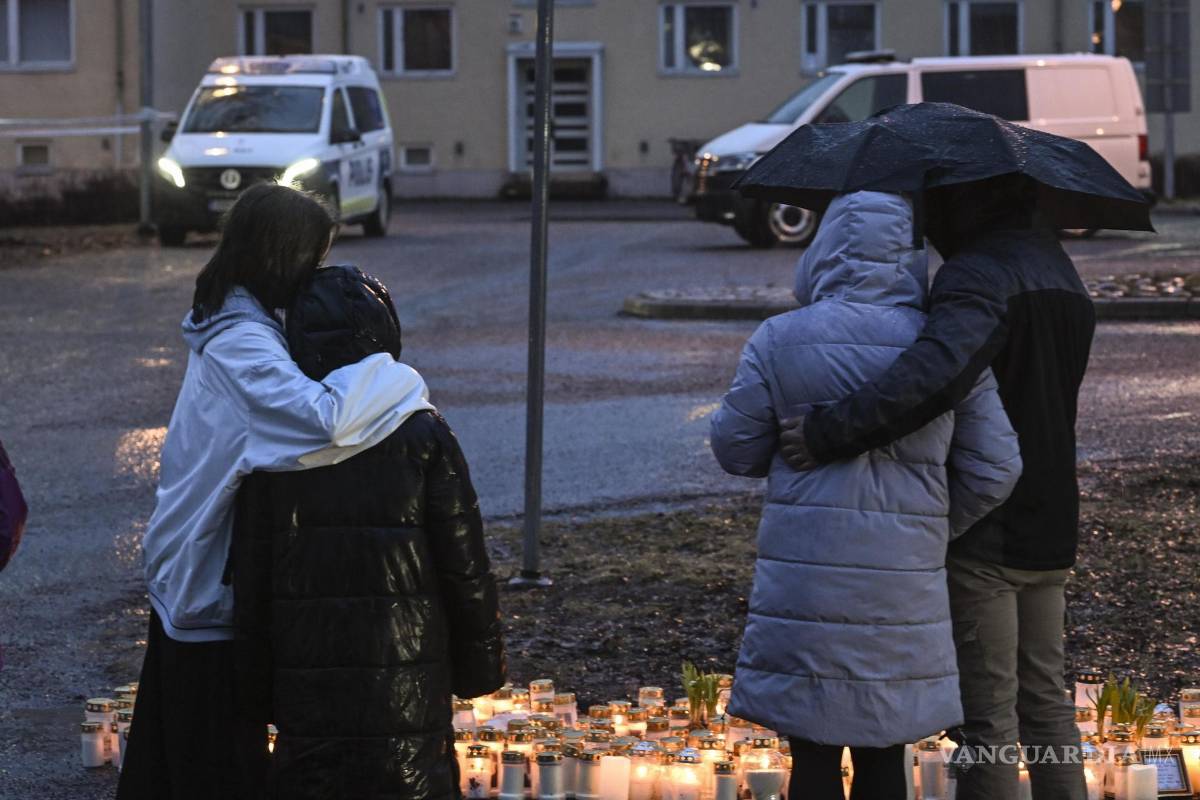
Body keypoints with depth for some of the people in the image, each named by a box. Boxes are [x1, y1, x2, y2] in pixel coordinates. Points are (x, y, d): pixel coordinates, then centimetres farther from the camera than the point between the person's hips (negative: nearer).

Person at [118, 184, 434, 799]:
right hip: (216, 588, -10)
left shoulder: (230, 328, 8)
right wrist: (401, 381, -23)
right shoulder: (241, 346, -25)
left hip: (190, 580, 10)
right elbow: (327, 419, -40)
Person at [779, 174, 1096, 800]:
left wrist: (830, 431, -35)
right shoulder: (1060, 270, 12)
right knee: (1046, 702, 17)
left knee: (987, 715, -1)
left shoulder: (978, 274, -19)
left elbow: (936, 374, -38)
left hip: (982, 536, -9)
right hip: (1049, 530, 9)